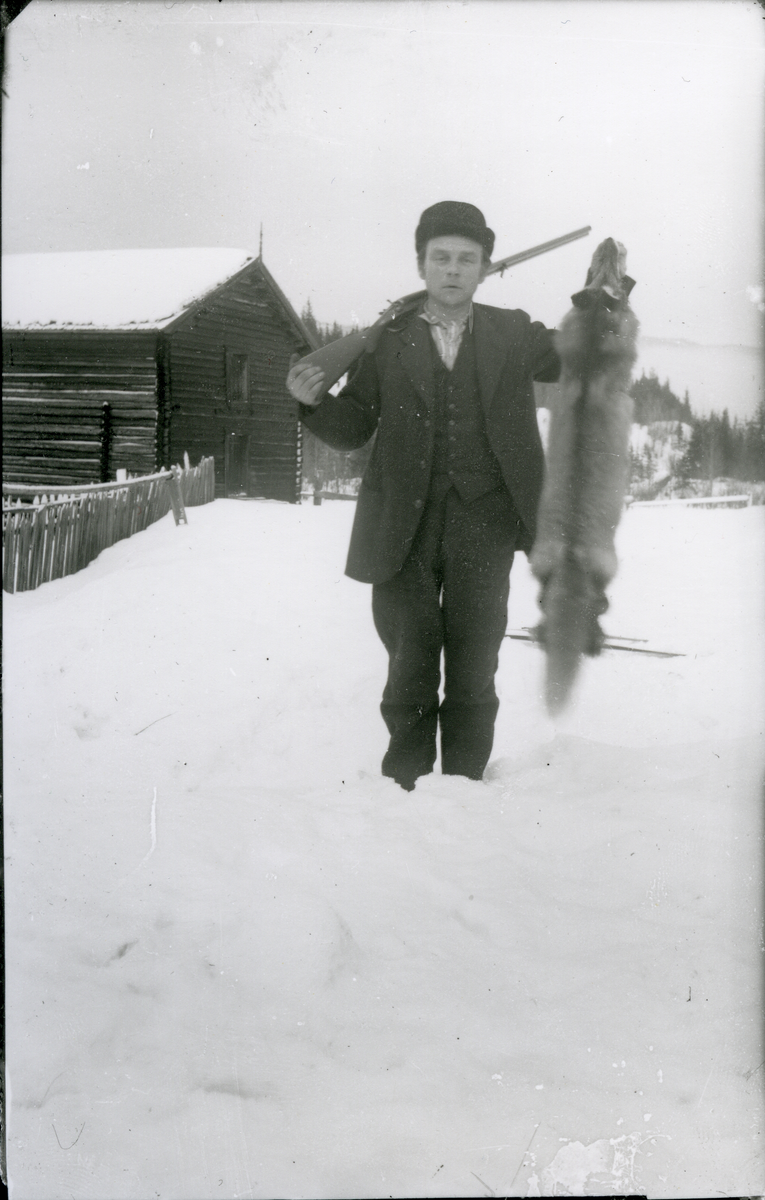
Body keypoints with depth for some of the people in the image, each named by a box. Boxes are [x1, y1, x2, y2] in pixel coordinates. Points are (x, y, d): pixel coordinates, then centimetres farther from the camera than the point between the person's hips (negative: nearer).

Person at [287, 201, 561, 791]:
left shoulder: (513, 334, 9)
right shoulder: (387, 339, 6)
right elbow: (353, 429, 6)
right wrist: (315, 400, -14)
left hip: (484, 529, 1)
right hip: (406, 532, 0)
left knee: (473, 680, 4)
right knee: (410, 676, 3)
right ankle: (405, 794, 15)